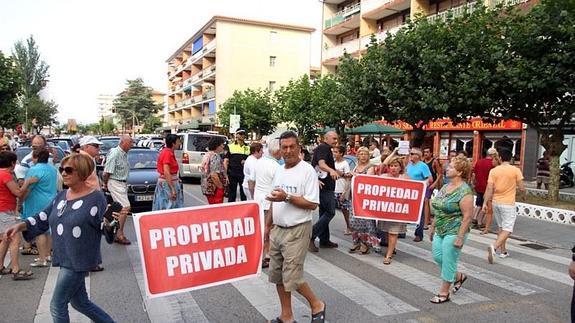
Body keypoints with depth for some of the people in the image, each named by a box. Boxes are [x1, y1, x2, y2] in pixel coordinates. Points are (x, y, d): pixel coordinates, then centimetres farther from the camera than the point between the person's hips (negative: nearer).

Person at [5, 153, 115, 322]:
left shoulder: (96, 198, -15)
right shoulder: (61, 196, 7)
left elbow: (108, 231, -13)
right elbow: (42, 219, 12)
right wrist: (21, 225, -1)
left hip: (79, 261, -8)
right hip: (65, 259, 8)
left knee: (57, 306, 2)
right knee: (80, 302, 20)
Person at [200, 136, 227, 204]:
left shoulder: (207, 155, 12)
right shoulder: (215, 156, -19)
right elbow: (214, 175, -27)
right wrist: (221, 187, -16)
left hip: (207, 188, 10)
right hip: (215, 189, -10)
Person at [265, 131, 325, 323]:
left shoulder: (307, 171, -13)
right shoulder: (279, 171, 11)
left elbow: (312, 204, -17)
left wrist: (287, 197, -24)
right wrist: (268, 225, 19)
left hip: (297, 231, -7)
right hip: (277, 229, 8)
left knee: (292, 278, -5)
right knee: (277, 275, 11)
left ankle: (316, 305, 19)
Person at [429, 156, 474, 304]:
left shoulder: (464, 191, -17)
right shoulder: (445, 187, 9)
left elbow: (467, 217, -19)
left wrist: (460, 237, -22)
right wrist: (433, 228, 17)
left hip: (454, 232, -8)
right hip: (440, 231, 8)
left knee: (448, 261, 0)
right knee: (437, 256, 11)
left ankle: (444, 293, 15)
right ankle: (459, 277, 34)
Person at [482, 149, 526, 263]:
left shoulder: (493, 171, -1)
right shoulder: (516, 170, -7)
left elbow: (489, 189, -5)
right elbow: (521, 188, -4)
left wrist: (485, 203, -1)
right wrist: (524, 193, 19)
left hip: (496, 202, 4)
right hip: (508, 203, -4)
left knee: (501, 227, 19)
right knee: (507, 229, -2)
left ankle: (503, 251, 25)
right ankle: (494, 247, -23)